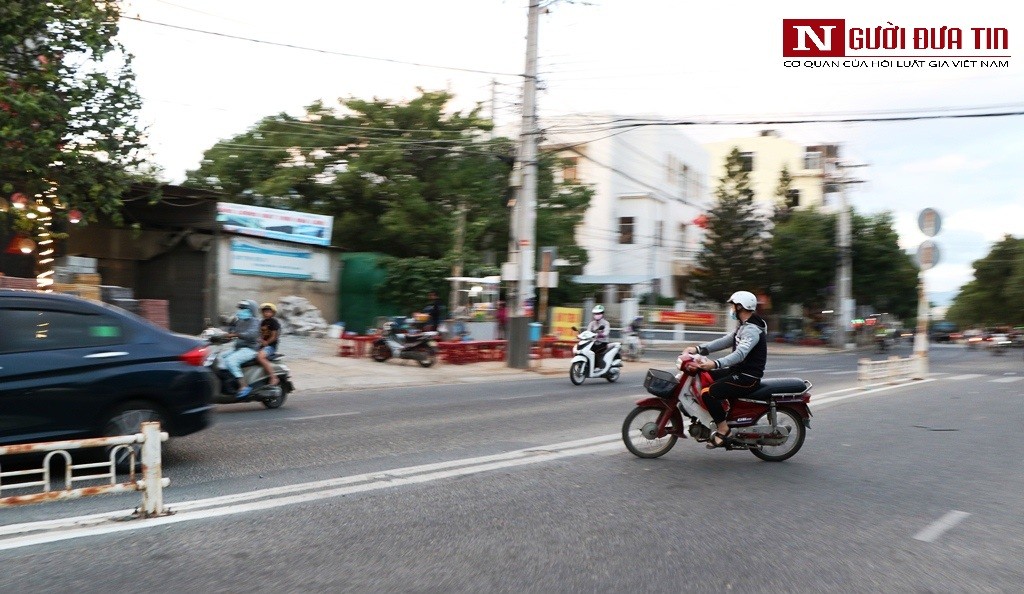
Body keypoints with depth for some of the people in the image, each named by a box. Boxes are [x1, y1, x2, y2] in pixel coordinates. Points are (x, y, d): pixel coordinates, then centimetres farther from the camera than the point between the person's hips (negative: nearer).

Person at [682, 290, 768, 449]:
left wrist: (715, 364, -45)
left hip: (747, 378, -11)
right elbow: (724, 341, 12)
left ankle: (723, 429, -10)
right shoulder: (744, 326, 16)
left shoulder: (752, 330, -18)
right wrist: (698, 349, 1)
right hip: (739, 371, 11)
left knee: (708, 393, -22)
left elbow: (740, 354, -32)